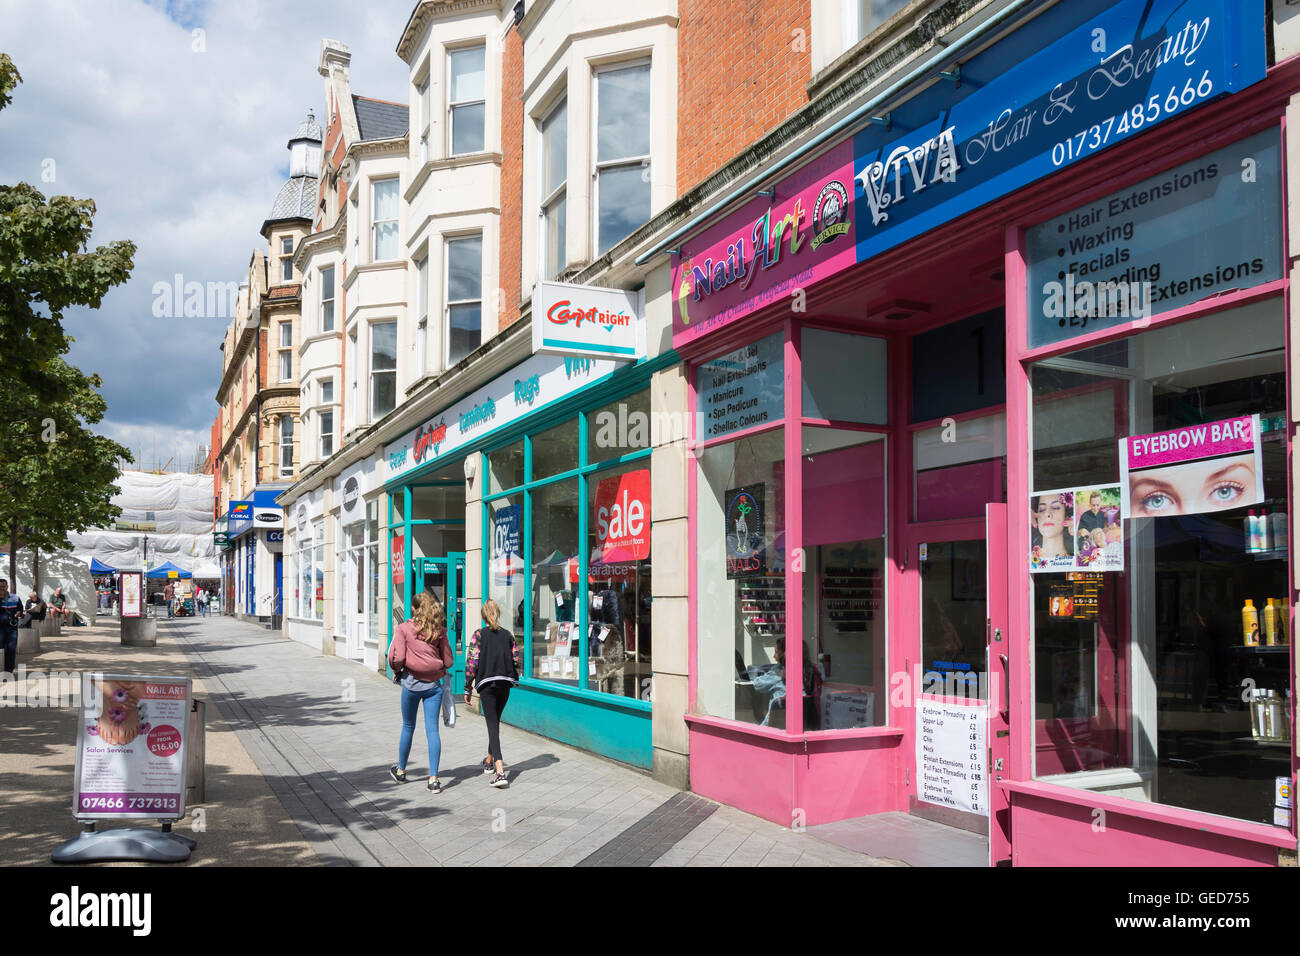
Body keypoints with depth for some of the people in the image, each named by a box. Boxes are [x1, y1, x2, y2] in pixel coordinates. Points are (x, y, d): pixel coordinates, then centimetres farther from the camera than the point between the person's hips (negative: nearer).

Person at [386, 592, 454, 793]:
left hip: (412, 682, -1)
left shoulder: (404, 628, -6)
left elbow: (397, 658, -12)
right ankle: (433, 779, -5)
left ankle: (400, 771, 33)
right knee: (432, 729, 0)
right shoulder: (439, 630, 0)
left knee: (408, 727, 16)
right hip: (434, 684, 1)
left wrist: (397, 670, 8)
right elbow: (448, 661, 2)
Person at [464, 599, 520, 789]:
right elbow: (516, 659, 6)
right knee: (495, 721, 22)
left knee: (492, 724, -7)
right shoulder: (508, 635, 7)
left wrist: (468, 689, -1)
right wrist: (514, 679, 22)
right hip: (505, 683, 4)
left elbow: (471, 662, -7)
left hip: (487, 683, -4)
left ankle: (500, 772, -19)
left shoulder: (478, 635, -4)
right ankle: (489, 761, 38)